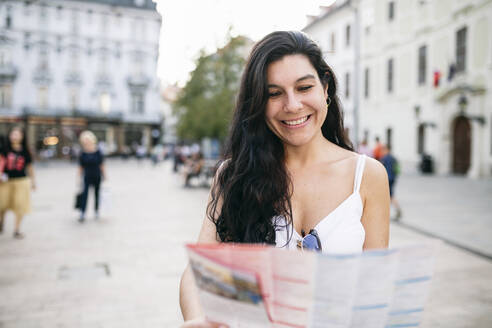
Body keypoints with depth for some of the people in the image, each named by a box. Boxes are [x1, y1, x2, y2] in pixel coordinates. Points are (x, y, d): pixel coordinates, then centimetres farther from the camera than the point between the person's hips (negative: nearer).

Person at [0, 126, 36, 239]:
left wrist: (33, 181, 13)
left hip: (21, 181, 0)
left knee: (20, 205, -1)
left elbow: (29, 166, 9)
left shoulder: (25, 152, 1)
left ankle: (17, 229, 12)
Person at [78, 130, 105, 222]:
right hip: (87, 177, 0)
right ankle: (82, 214, -11)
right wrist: (80, 178, 1)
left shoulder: (98, 153, -5)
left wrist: (104, 177, 0)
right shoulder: (83, 154, -3)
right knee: (84, 194, -12)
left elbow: (102, 166, 0)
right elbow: (81, 168, 3)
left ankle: (96, 211, 30)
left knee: (97, 194, 11)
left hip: (97, 177, 0)